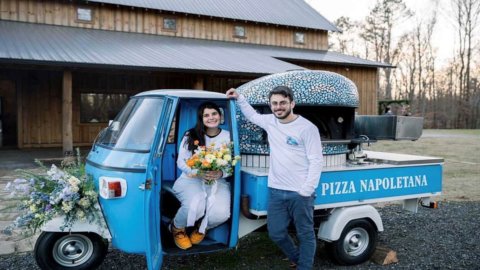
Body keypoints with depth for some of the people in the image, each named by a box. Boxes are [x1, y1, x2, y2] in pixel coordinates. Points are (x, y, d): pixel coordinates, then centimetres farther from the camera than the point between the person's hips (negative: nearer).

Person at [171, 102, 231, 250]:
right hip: (190, 179, -1)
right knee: (196, 207, -34)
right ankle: (177, 228, 5)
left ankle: (202, 228, 13)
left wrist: (221, 173, -20)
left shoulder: (228, 137, 5)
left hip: (218, 182, 2)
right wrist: (198, 172, -19)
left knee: (221, 213, -28)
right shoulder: (191, 135, 2)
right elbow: (181, 162, 0)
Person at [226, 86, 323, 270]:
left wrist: (306, 191, -16)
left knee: (305, 234, 9)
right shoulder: (270, 122, 6)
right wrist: (239, 98, 19)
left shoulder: (307, 128, -11)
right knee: (276, 233, 15)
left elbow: (316, 162, -12)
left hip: (299, 193, -6)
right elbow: (252, 115, 28)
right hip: (276, 191, 6)